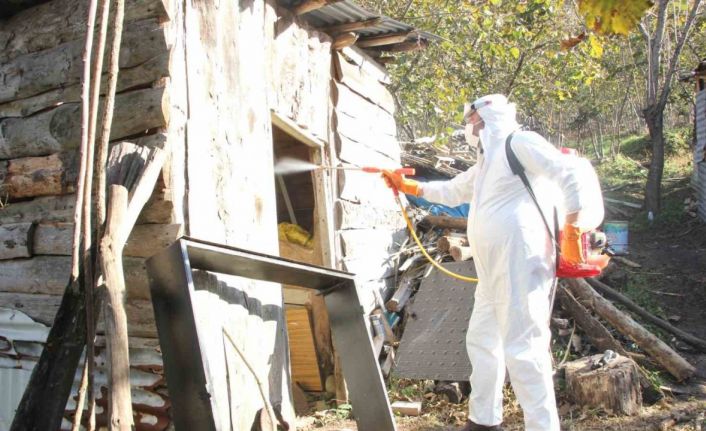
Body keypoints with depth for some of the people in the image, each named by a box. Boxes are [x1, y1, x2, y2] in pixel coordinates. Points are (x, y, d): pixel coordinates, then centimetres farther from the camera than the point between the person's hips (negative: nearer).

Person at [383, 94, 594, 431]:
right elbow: (450, 192, 35)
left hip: (520, 265, -11)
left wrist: (571, 232, -17)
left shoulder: (519, 142, -5)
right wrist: (406, 186, 30)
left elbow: (569, 174, -14)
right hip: (494, 273, 11)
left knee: (522, 349, -13)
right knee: (481, 340, 17)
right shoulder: (487, 163, 24)